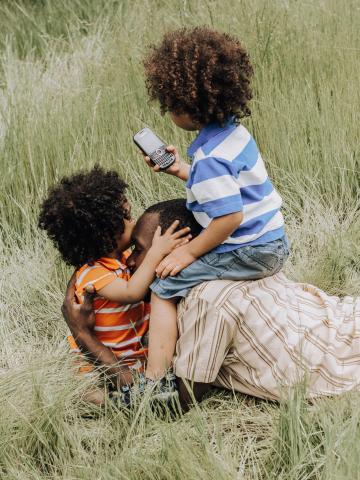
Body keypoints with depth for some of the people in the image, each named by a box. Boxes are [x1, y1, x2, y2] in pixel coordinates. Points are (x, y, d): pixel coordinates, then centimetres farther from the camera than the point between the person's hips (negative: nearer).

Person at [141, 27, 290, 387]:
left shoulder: (210, 157, -23)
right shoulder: (233, 131, 6)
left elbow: (230, 217, -27)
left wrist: (189, 252, -16)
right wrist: (179, 170, 19)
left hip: (250, 253, -10)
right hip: (272, 243, 10)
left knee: (165, 287, -8)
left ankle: (154, 381, -13)